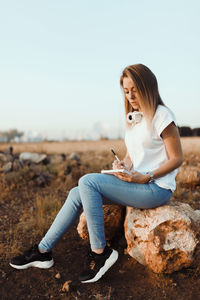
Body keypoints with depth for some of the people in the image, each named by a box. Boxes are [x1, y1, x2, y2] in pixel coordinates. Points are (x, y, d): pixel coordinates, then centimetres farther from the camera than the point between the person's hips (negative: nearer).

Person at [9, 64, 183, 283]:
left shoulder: (162, 115, -10)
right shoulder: (131, 118, 13)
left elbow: (177, 158, -10)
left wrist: (145, 177, -20)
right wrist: (122, 166, -5)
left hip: (156, 188, -8)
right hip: (135, 182, 8)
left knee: (88, 181, -23)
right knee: (77, 194, -5)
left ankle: (100, 252, -12)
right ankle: (43, 251, 4)